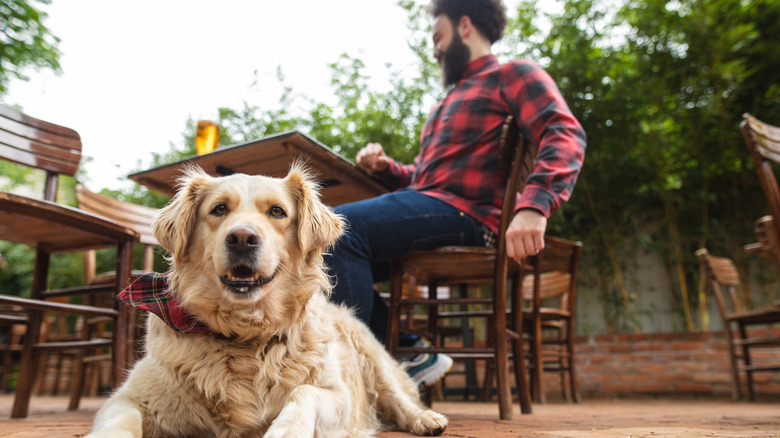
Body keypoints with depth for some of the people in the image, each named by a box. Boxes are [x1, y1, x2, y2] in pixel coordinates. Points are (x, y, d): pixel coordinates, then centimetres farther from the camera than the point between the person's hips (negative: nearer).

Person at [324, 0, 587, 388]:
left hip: (464, 212, -9)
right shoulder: (450, 101, 35)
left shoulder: (513, 75, 7)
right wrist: (385, 168, 15)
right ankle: (405, 352, -2)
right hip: (426, 202, 10)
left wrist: (534, 205, -30)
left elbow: (565, 135, -11)